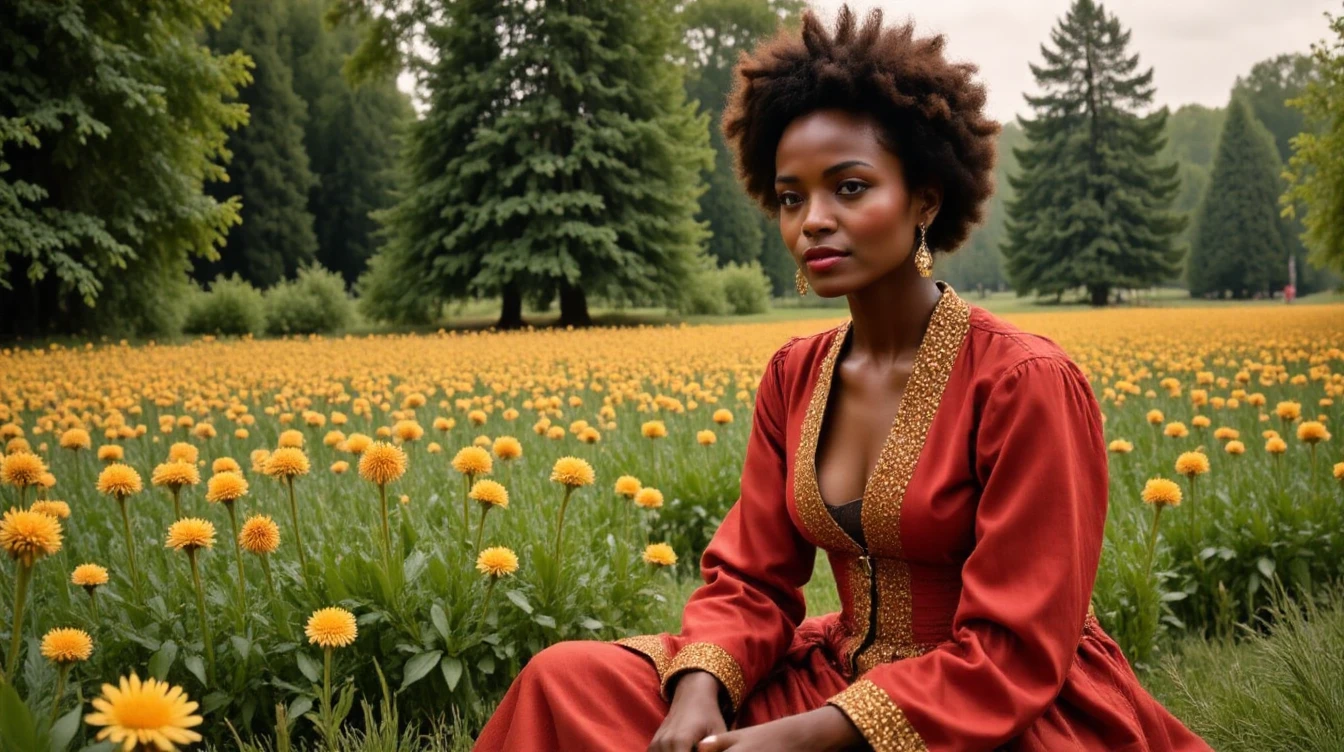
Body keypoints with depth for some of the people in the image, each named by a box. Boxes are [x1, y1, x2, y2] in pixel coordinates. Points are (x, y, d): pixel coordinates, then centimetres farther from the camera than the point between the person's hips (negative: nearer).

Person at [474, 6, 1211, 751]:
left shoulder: (1027, 382, -16)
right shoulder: (792, 377, 3)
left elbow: (1014, 653, -17)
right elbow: (750, 578, 4)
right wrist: (699, 691, -17)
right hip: (842, 684, 6)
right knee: (571, 679, -12)